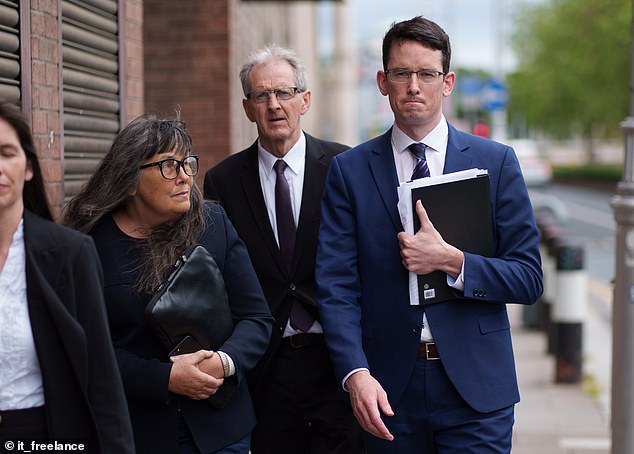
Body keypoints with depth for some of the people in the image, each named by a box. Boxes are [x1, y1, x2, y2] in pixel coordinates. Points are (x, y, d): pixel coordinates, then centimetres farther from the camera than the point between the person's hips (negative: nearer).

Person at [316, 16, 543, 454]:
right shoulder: (349, 170, 3)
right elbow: (336, 287, -3)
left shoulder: (496, 162, 2)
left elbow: (529, 279, 0)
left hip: (475, 387, 0)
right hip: (388, 389, 1)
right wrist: (356, 373, -17)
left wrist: (451, 261, -15)